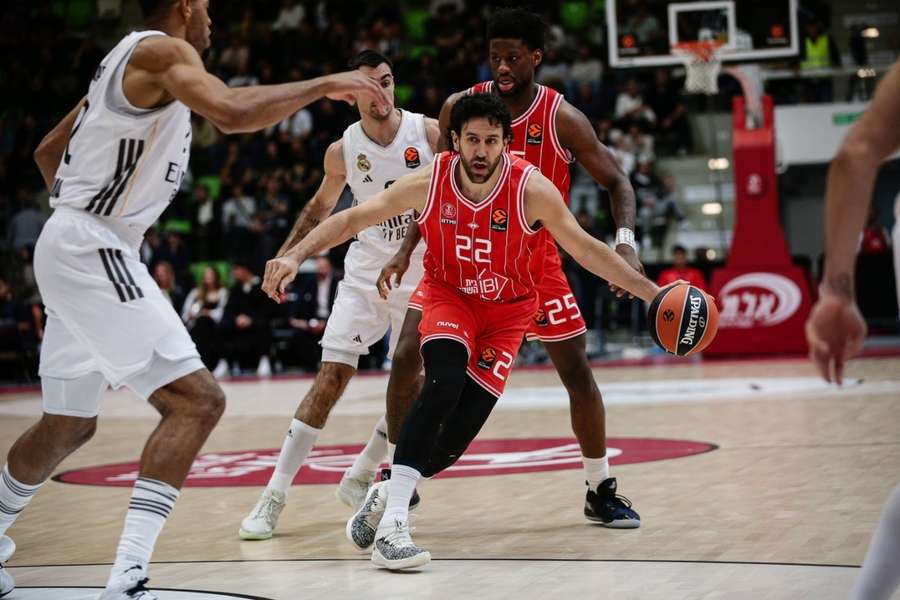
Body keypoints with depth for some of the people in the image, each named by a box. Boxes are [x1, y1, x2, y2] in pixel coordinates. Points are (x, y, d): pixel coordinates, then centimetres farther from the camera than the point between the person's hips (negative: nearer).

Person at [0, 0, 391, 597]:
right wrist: (323, 85, -20)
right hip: (94, 253, -10)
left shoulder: (126, 59, 19)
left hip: (72, 246, 10)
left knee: (68, 426, 22)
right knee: (197, 401, -15)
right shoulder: (161, 50, -11)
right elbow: (232, 113, -30)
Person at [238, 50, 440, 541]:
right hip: (365, 276, 0)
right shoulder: (343, 151, -4)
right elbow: (322, 205, 14)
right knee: (330, 379, -11)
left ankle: (360, 477, 22)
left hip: (421, 279, 0)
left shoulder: (429, 133, -10)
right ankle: (275, 495, -8)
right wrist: (286, 255, 13)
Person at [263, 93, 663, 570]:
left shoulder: (532, 190, -22)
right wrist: (294, 256, -22)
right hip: (448, 296, -1)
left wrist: (651, 291, -17)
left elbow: (585, 249, -13)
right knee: (444, 385, -31)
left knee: (459, 432, -12)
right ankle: (392, 522, -30)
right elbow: (351, 219, -11)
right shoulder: (428, 183, -19)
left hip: (508, 311, 1)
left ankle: (389, 494, 17)